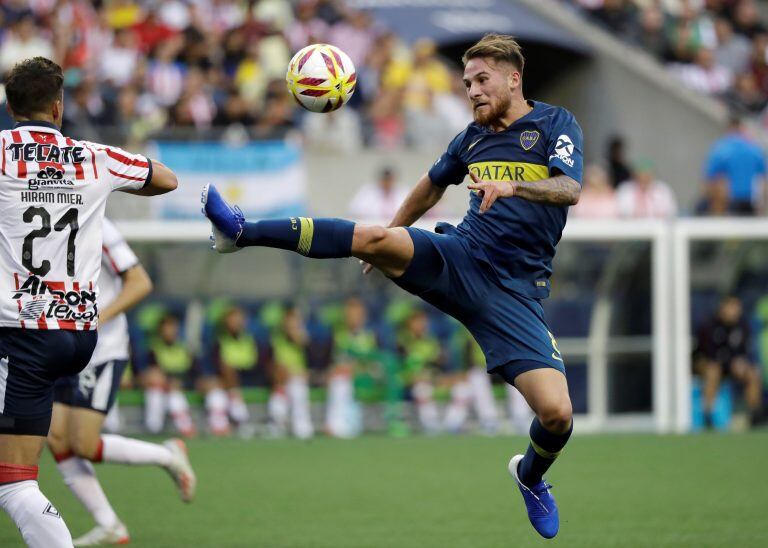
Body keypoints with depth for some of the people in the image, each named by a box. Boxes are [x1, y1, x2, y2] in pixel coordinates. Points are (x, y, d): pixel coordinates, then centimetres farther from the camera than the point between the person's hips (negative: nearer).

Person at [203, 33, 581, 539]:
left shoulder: (556, 124, 0)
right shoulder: (474, 137, 15)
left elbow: (569, 189, -18)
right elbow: (432, 186, 34)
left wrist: (513, 185, -36)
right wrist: (392, 240, 41)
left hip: (513, 292, -3)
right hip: (458, 255, 3)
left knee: (557, 413, -17)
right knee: (375, 237, -27)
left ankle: (531, 476, 18)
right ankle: (240, 232, -29)